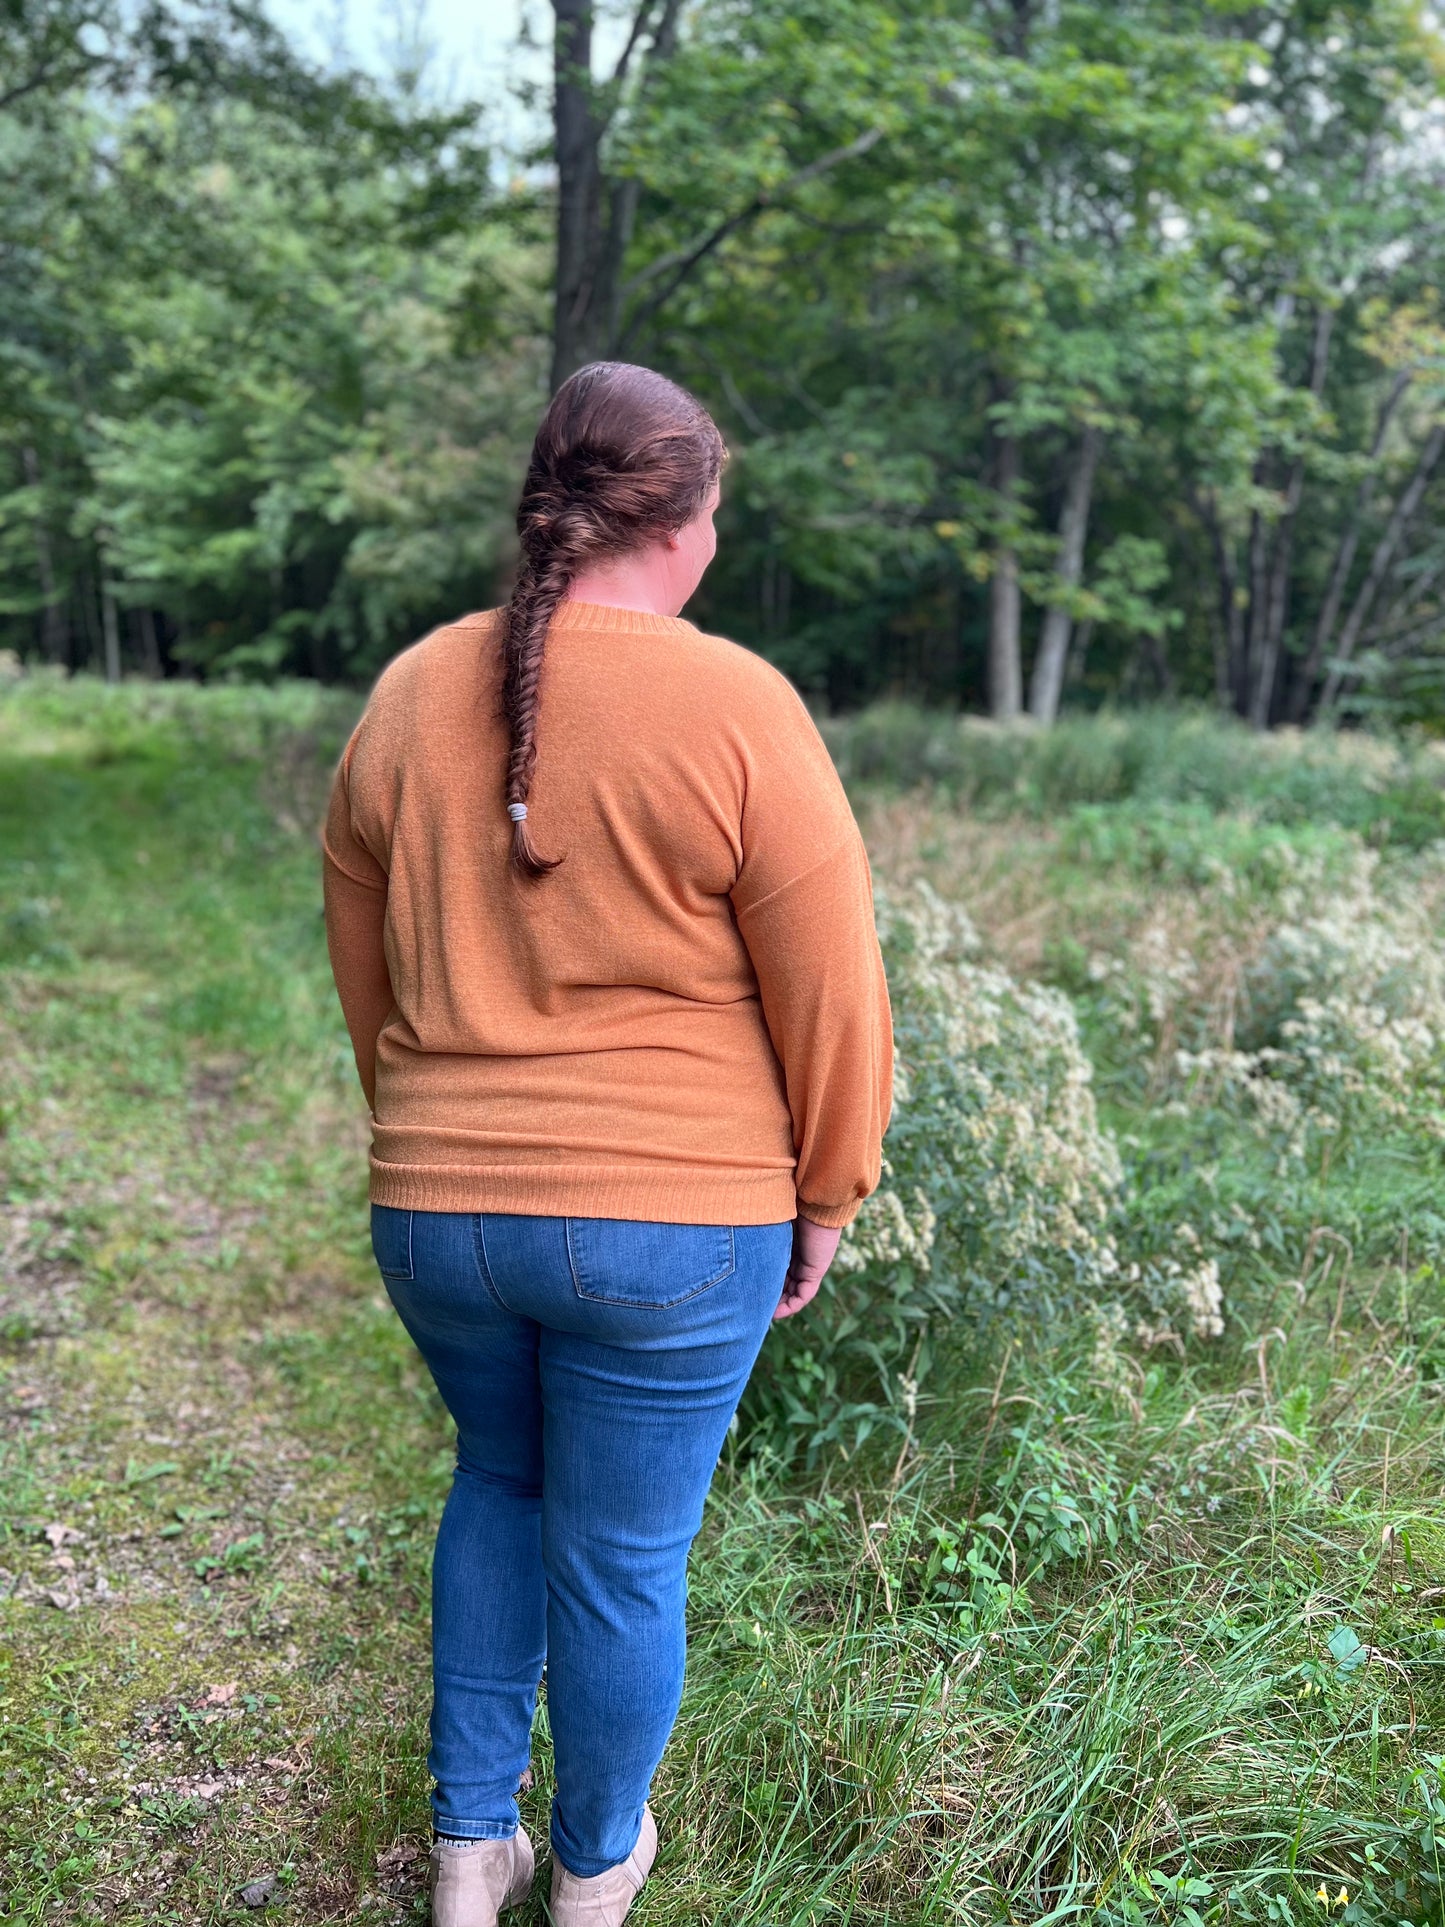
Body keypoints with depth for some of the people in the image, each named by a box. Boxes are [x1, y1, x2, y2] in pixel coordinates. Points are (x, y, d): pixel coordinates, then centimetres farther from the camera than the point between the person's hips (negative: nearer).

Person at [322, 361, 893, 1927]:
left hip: (433, 1207, 5)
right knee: (622, 1561, 14)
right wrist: (824, 1198, 4)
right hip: (672, 1223, -4)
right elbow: (831, 1000, -11)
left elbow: (363, 973, 10)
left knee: (498, 1483, 28)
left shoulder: (408, 697, 1)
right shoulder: (737, 710, -14)